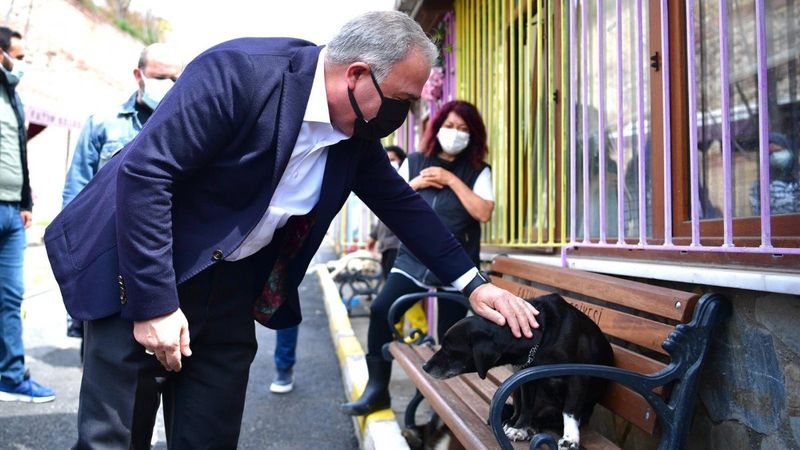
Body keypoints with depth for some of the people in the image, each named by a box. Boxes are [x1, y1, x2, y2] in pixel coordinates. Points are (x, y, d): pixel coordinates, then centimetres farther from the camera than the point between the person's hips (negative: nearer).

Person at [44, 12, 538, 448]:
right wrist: (154, 303, -25)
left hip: (229, 284, 6)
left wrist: (473, 283, 6)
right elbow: (143, 173, -25)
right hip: (142, 273, -6)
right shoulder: (238, 71, -24)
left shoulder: (357, 132, -1)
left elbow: (402, 203, 10)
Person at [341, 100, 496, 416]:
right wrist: (415, 184, -6)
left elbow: (484, 213, -14)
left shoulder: (477, 171, 2)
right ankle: (377, 390, -5)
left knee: (450, 334, 4)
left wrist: (451, 180, -14)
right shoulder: (415, 163, 9)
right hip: (413, 258, 2)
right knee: (381, 311, -15)